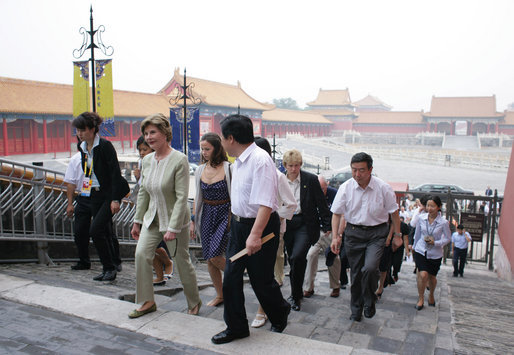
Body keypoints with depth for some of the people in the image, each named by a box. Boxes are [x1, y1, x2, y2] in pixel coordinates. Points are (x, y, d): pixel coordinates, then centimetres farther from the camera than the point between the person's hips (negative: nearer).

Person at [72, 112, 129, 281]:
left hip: (109, 194, -8)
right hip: (95, 195, 8)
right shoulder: (82, 147, 8)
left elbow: (115, 172, -17)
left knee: (95, 230, -13)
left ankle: (109, 268, 2)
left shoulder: (105, 145, -14)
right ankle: (115, 262, 30)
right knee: (105, 232, 13)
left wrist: (115, 199, -20)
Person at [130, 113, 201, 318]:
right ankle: (147, 302, 13)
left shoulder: (179, 160, -18)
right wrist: (137, 220, 13)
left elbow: (182, 197, -20)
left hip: (175, 220, -6)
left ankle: (194, 303, 28)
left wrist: (173, 228, -22)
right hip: (152, 218, 6)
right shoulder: (147, 160, 3)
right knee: (141, 255, -6)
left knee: (182, 262, 6)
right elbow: (143, 192, 12)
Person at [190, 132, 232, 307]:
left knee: (215, 256, -13)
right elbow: (198, 198, 13)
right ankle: (220, 295, 24)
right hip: (207, 215, 6)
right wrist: (193, 220, 11)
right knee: (209, 258, 8)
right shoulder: (200, 170, 6)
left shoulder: (228, 169, -10)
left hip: (225, 214, -6)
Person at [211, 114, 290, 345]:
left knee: (261, 280, 7)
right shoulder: (239, 160, 7)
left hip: (261, 225, -8)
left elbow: (265, 203, -29)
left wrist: (255, 234, -33)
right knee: (231, 277, 10)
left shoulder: (260, 160, -22)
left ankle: (280, 315, 37)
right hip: (238, 223, 9)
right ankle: (236, 327, 26)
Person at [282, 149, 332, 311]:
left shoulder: (311, 179, -5)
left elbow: (321, 203, -1)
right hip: (287, 224, 4)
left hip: (305, 225, -3)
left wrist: (326, 225, -2)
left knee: (297, 257, -19)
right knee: (293, 260, 11)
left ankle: (296, 295, 0)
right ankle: (297, 293, 31)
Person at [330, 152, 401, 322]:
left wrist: (397, 234, 6)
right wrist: (335, 236, -5)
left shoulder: (383, 188, -9)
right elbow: (337, 213, 0)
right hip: (353, 232, 2)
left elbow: (394, 212, 3)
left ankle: (369, 301, 8)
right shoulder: (345, 188, -7)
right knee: (355, 273, 8)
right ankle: (356, 309, 29)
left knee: (370, 268, -20)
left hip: (376, 233, -2)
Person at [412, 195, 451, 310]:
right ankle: (421, 298, 5)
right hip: (421, 250, 0)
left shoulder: (443, 222, -13)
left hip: (435, 254, 0)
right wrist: (414, 246, 18)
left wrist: (435, 242, -19)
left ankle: (431, 295, 43)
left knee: (432, 277, 13)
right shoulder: (421, 218, -7)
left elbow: (447, 238, -2)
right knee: (423, 274, -15)